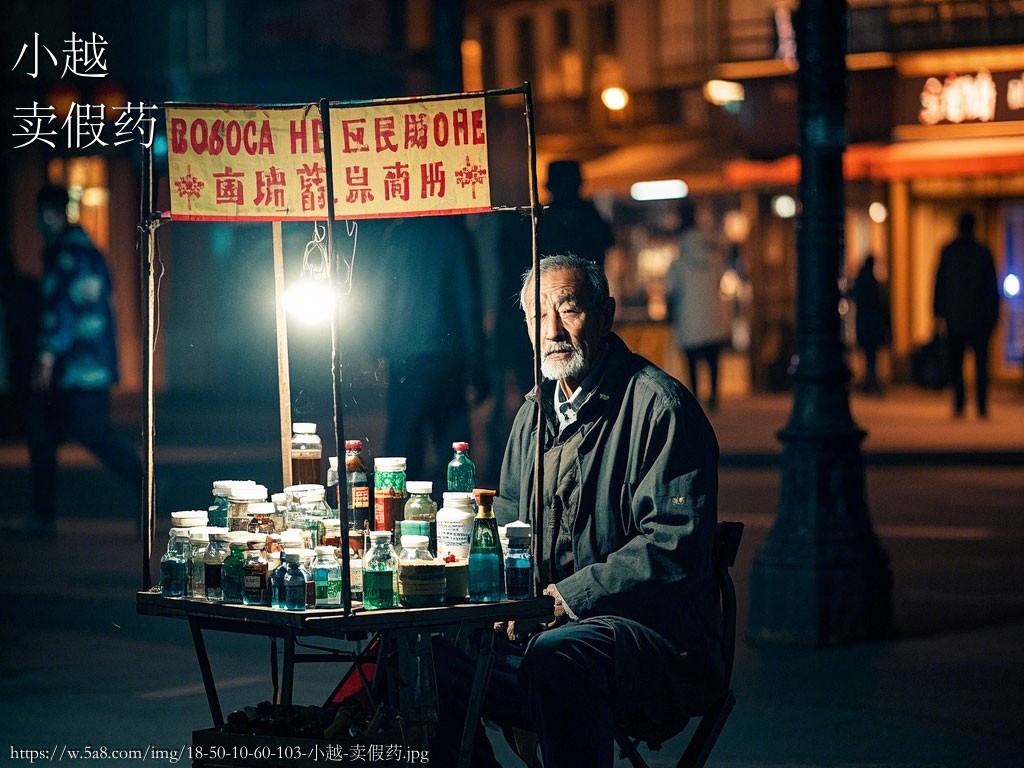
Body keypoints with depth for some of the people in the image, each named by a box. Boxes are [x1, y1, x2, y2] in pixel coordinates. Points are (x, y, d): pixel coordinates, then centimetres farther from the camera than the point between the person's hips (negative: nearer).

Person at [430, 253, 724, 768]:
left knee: (555, 656, -38)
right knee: (430, 657, -14)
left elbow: (673, 543, -16)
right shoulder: (535, 412, 18)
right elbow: (506, 523, 26)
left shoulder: (658, 406, -8)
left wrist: (571, 595, -18)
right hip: (542, 627, 7)